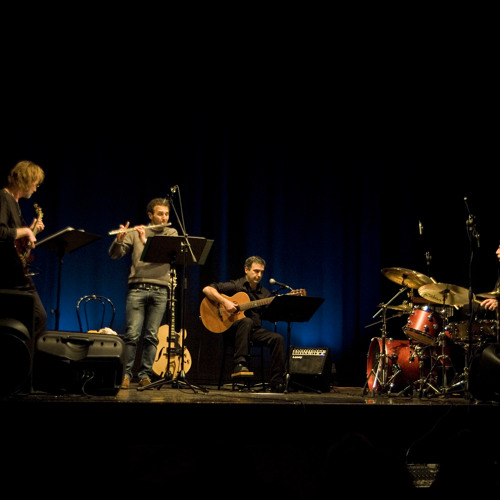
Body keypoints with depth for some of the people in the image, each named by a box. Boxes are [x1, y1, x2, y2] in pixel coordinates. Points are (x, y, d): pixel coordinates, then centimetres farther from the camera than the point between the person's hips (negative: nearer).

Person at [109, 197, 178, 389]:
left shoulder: (172, 233, 12)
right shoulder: (136, 232, 10)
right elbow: (114, 254, 4)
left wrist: (146, 241, -17)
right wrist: (119, 240, -17)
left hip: (159, 291, 1)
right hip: (137, 288, -1)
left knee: (151, 336, 1)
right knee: (132, 334, -7)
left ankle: (145, 375, 6)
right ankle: (125, 374, 0)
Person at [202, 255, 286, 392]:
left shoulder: (264, 293, 14)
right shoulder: (235, 286, -1)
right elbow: (207, 289, -9)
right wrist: (225, 302, -19)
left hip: (255, 330, 5)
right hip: (232, 328, -4)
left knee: (277, 338, -22)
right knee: (247, 321, -38)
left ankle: (277, 382, -18)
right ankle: (239, 364, -41)